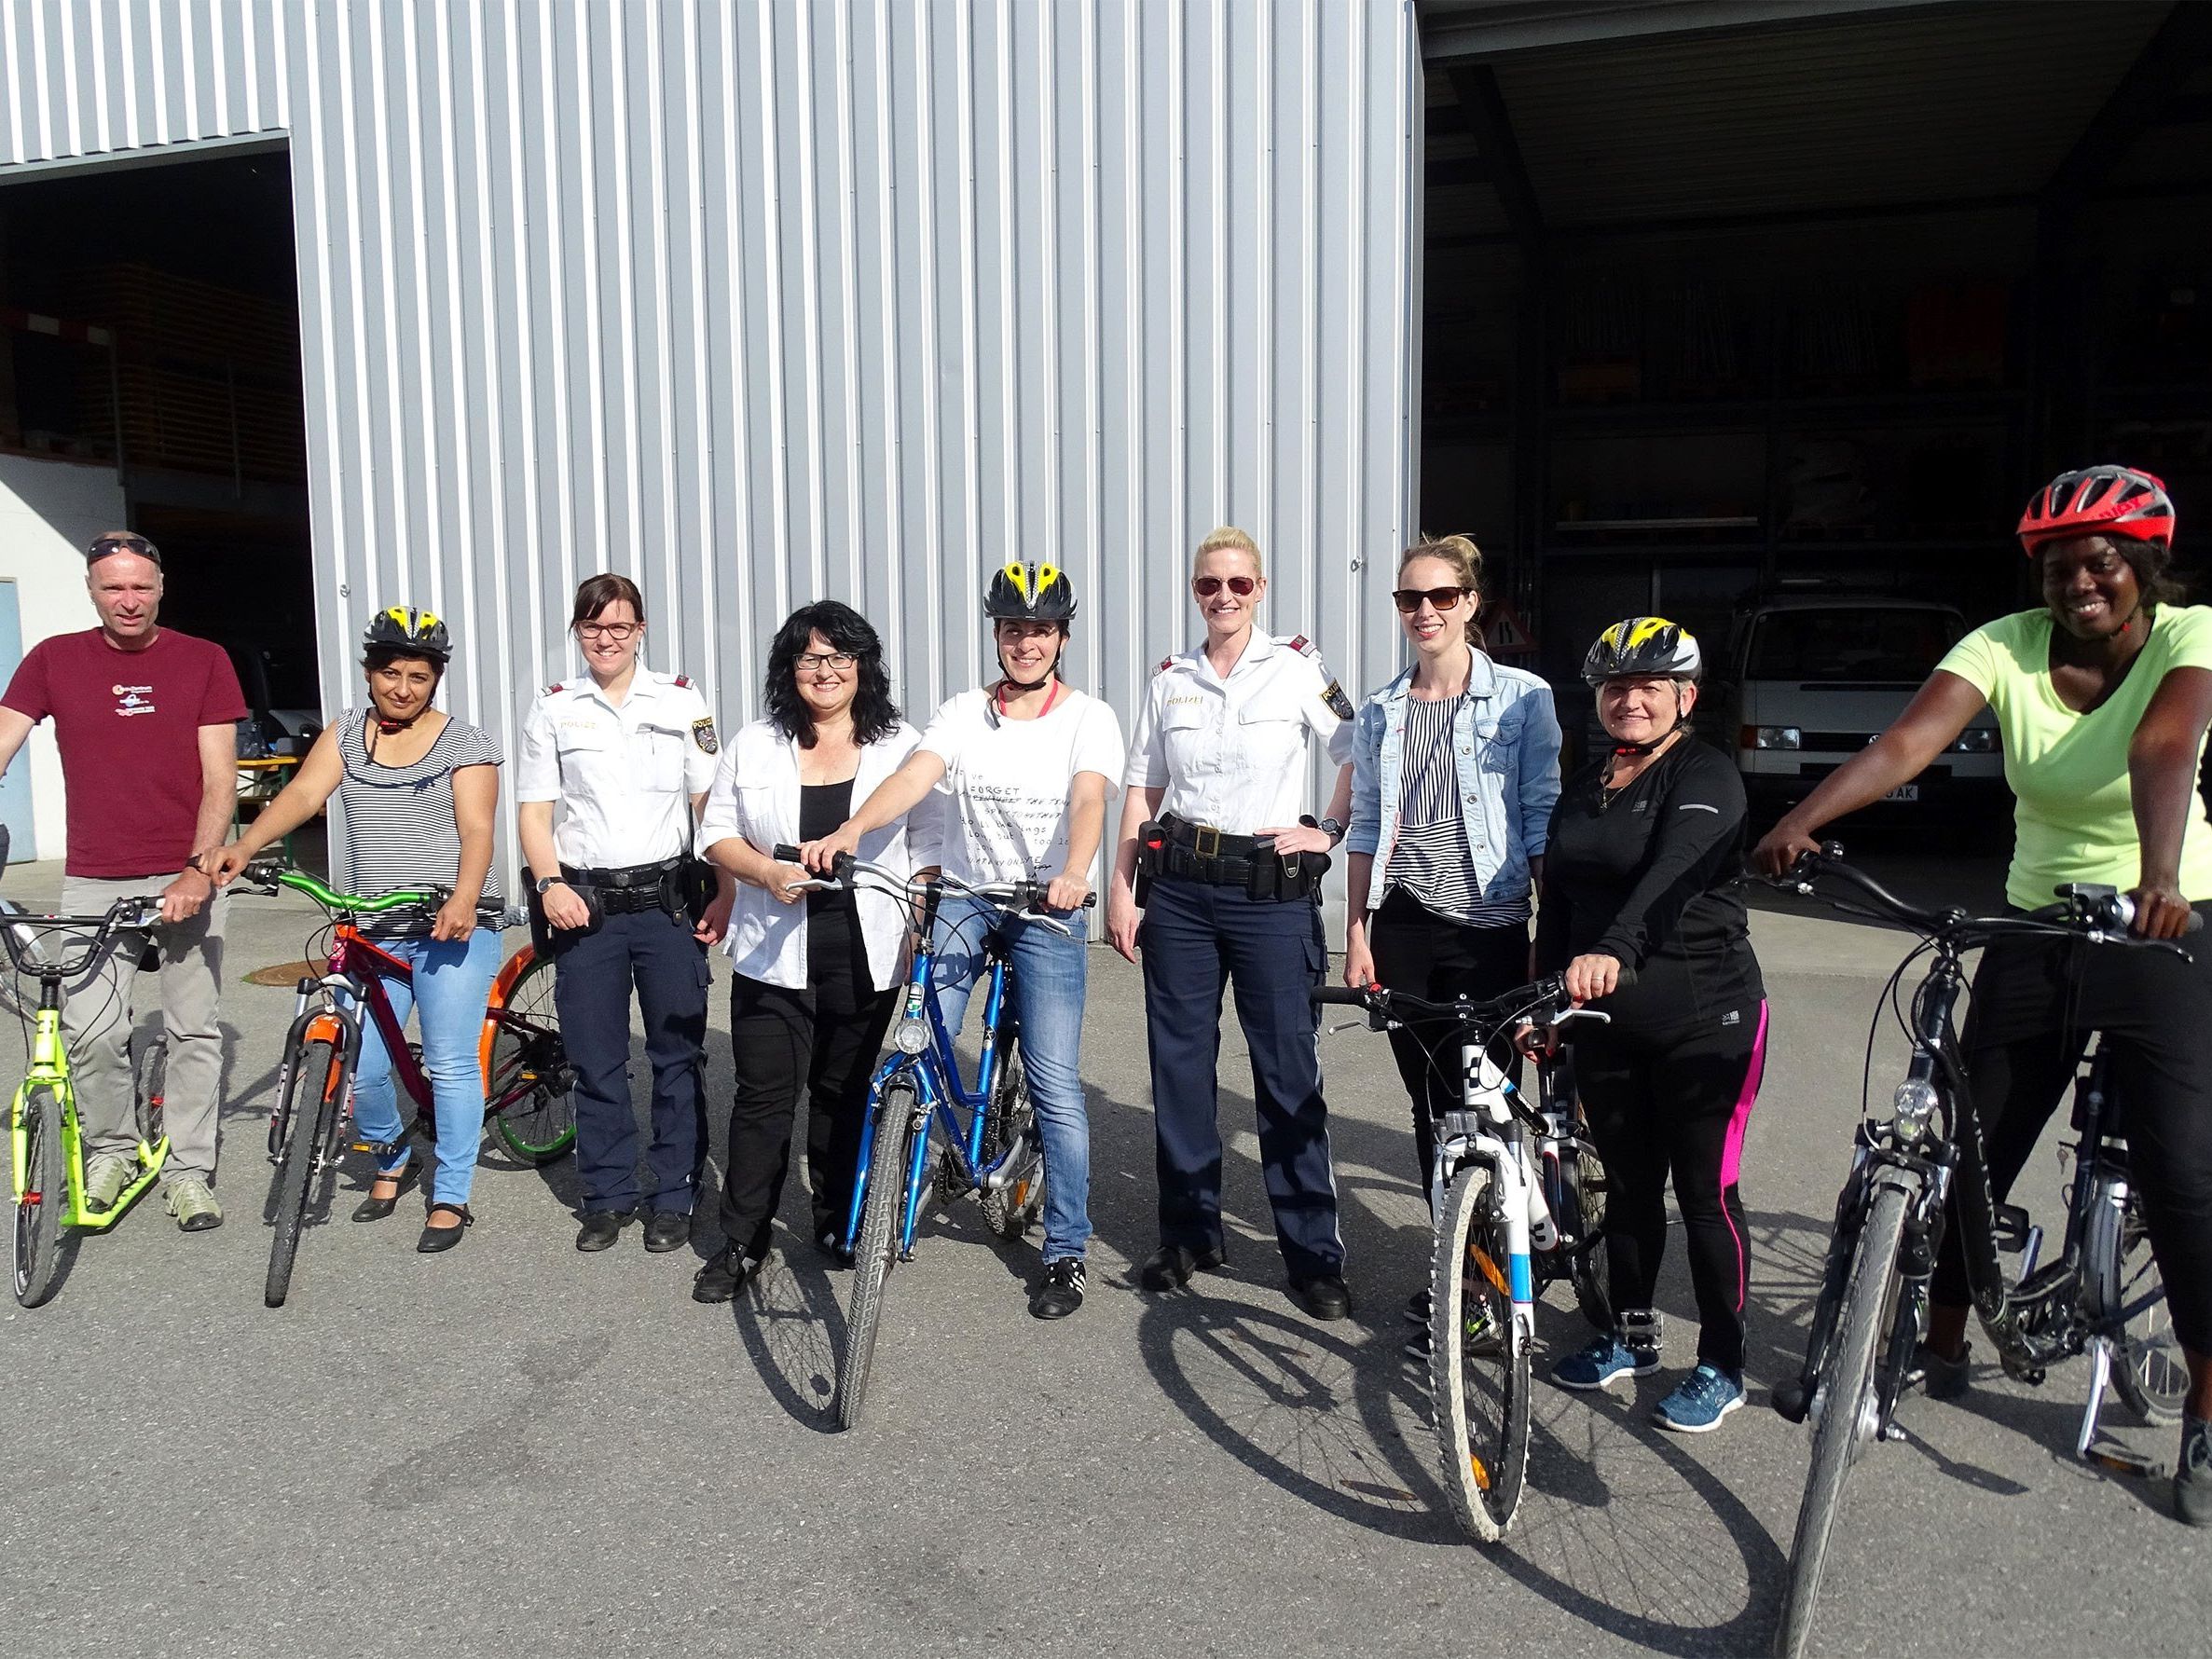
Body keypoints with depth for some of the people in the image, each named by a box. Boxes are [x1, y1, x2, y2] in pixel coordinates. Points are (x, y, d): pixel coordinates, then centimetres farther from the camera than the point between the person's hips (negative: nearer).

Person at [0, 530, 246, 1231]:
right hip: (93, 882, 1)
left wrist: (198, 870, -13)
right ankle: (110, 1150, 21)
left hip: (186, 878, 0)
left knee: (194, 1032, 5)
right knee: (90, 1033, -4)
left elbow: (220, 781, -1)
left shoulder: (204, 661, 2)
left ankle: (188, 1170, 17)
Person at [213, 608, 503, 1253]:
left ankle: (451, 1199, 12)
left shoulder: (465, 744, -1)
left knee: (451, 1066, -2)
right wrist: (242, 847, -22)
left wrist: (463, 899, -31)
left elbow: (476, 830, -13)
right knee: (360, 1068, 4)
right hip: (371, 931, 4)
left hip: (452, 926, -3)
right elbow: (303, 793, -4)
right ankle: (391, 1160, 34)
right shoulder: (346, 733, 10)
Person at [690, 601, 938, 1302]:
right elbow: (716, 832, 5)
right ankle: (742, 1244, 11)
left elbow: (926, 844, 4)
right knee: (763, 1097, 1)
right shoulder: (754, 745, 5)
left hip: (866, 956, 0)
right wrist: (765, 872, -14)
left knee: (846, 1095, 12)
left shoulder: (901, 745, 4)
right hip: (776, 954, 0)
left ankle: (839, 1225, 29)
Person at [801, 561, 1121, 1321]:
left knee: (1056, 1086, -4)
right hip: (963, 895, 2)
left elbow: (1087, 800, -19)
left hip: (1047, 907, -2)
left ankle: (1066, 1252, 9)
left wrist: (1073, 872, -39)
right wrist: (851, 829, -31)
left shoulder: (1088, 718, -2)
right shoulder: (962, 714, 5)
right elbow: (913, 776, -12)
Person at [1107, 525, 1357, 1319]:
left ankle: (1314, 1253, 10)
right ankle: (1188, 1233, 23)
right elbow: (1141, 793, 10)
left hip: (1271, 889, -3)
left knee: (1289, 1072, -1)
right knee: (1179, 1062, 8)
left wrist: (1329, 831, -5)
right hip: (1179, 888, 3)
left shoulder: (1296, 668, -1)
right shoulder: (1170, 679, 8)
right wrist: (1121, 889, 6)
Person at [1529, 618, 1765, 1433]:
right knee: (1628, 1184, 15)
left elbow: (1673, 874, -29)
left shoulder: (1705, 776, -10)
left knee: (1705, 1193, 2)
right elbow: (1556, 900, 14)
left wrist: (1613, 951, -45)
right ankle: (1632, 1334, 31)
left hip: (1703, 1018, -6)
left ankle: (1721, 1366, 16)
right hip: (1607, 1021, 6)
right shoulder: (1581, 787, 11)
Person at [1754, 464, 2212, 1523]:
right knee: (1972, 1154, 7)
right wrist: (1800, 820, -40)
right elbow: (1906, 741, -23)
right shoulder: (2005, 647, -7)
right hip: (2035, 932, 3)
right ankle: (1941, 1348, 27)